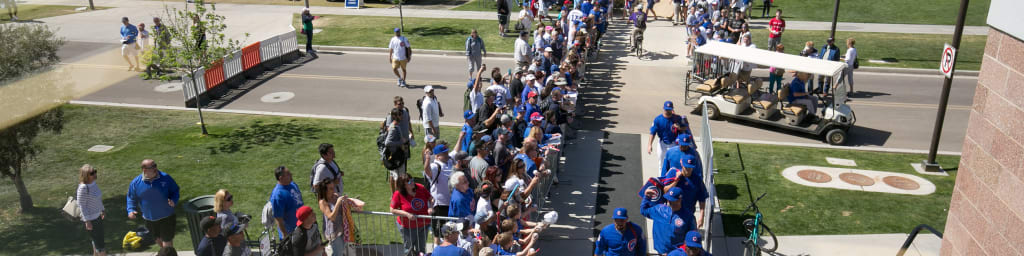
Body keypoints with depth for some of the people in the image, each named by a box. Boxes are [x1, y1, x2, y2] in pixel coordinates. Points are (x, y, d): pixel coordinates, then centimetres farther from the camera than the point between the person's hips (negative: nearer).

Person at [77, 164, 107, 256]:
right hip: (91, 219, -8)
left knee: (96, 240, 23)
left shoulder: (93, 183, 0)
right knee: (100, 243, 0)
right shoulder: (83, 188, -24)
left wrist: (103, 210, 22)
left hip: (97, 216, 8)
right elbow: (82, 205, -20)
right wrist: (87, 221, -18)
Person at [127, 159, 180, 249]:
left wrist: (174, 201, -18)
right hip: (150, 220, 3)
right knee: (159, 240, 21)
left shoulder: (165, 178, -9)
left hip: (166, 217, -3)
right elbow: (131, 198, 8)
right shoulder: (136, 182, -5)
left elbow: (175, 191, 2)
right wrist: (131, 210, -8)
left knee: (167, 242, -2)